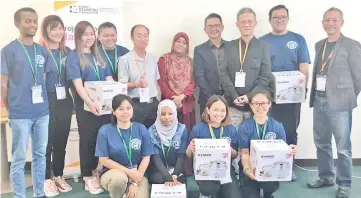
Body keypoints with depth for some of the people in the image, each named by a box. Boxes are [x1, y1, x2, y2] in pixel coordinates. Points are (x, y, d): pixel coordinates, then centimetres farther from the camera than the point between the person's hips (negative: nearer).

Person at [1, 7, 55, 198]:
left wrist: (44, 103, 11)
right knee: (19, 158, 4)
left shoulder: (42, 51, 9)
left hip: (42, 112, 5)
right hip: (20, 114, -4)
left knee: (40, 155, 12)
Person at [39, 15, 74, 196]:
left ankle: (59, 176, 27)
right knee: (47, 142, 5)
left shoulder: (68, 52, 8)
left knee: (61, 141, 13)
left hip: (65, 101, 5)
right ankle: (46, 179, 19)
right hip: (46, 102, -4)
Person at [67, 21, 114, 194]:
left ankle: (96, 171, 28)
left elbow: (110, 80, 12)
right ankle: (88, 177, 15)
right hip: (86, 105, -5)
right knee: (88, 140, 3)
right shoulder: (73, 56, -5)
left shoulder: (99, 56, 13)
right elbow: (77, 84, -16)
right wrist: (90, 103, -29)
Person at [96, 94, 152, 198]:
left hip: (137, 174, 2)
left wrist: (135, 183, -9)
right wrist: (129, 172, -15)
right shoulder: (105, 131, -7)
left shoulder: (141, 129, -3)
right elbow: (104, 160, -7)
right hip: (112, 172, -1)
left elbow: (146, 158, -1)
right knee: (120, 178, -35)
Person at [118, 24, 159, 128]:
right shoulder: (125, 60, -7)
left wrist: (156, 100, 12)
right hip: (135, 105, -5)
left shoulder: (153, 59, 10)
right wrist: (137, 84, -25)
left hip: (153, 104, 5)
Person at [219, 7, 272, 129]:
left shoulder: (263, 47, 5)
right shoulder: (229, 46, 8)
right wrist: (234, 96, -11)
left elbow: (265, 77, -1)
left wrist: (250, 96, -13)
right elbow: (223, 74, 1)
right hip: (233, 104, 1)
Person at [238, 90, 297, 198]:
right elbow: (244, 152, -9)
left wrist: (289, 150, -21)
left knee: (271, 185, -30)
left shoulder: (277, 126, -2)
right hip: (250, 169, -1)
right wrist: (247, 169, -29)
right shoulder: (244, 127, -7)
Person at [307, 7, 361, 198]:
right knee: (321, 143, 14)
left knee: (343, 147, 2)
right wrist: (314, 95, 10)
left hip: (339, 103, -6)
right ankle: (325, 177, 30)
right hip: (319, 101, 6)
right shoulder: (319, 45, 14)